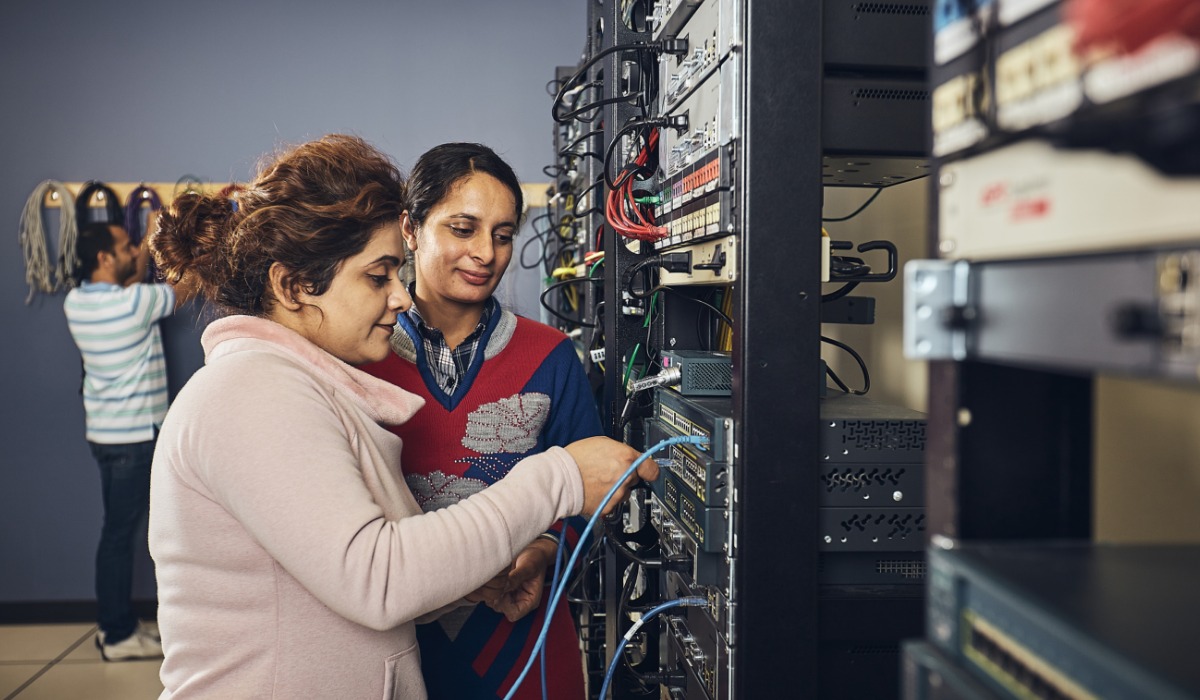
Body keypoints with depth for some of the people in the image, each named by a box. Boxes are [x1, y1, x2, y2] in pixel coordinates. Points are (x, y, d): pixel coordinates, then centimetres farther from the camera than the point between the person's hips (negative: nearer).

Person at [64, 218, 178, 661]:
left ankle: (115, 622, 26)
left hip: (105, 432, 8)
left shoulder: (74, 302, 2)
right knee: (120, 533, 0)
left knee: (119, 530, 16)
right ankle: (118, 637, 10)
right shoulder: (135, 303, -21)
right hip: (133, 436, -8)